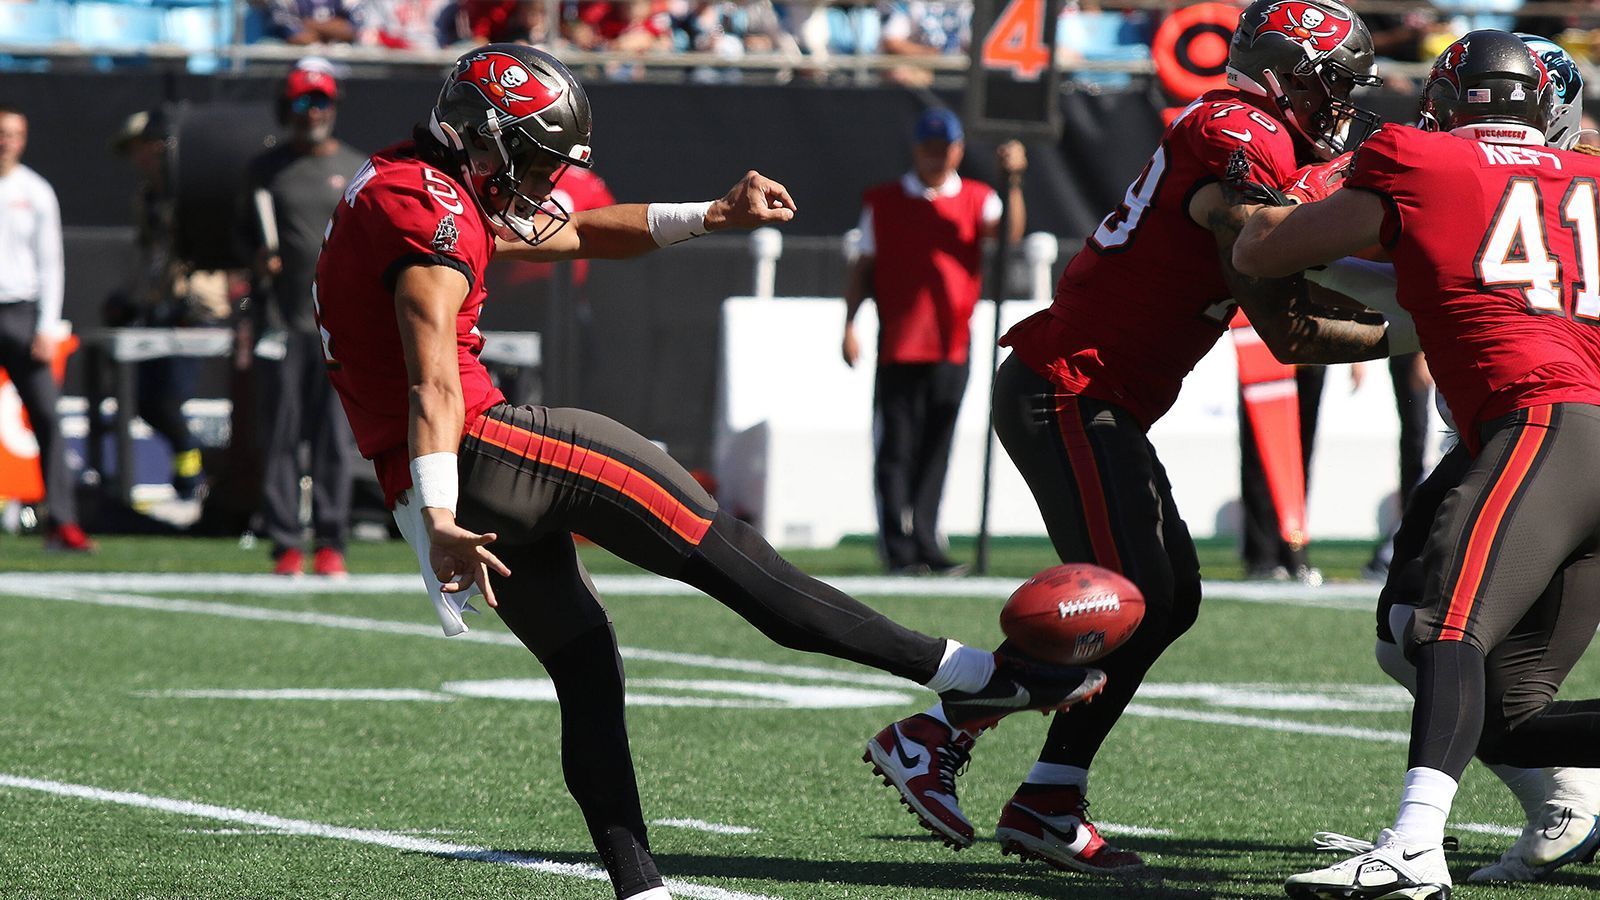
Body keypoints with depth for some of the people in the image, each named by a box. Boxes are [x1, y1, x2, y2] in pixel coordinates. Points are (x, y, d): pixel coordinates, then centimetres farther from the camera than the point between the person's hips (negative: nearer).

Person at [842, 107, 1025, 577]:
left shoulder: (975, 199, 10)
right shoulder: (883, 201, 8)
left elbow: (1010, 232, -9)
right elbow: (863, 268, 9)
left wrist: (1013, 182, -24)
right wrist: (849, 324, -1)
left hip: (952, 347, 2)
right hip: (898, 342, -2)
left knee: (935, 452, 5)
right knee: (896, 450, -5)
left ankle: (927, 547, 9)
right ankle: (900, 551, -5)